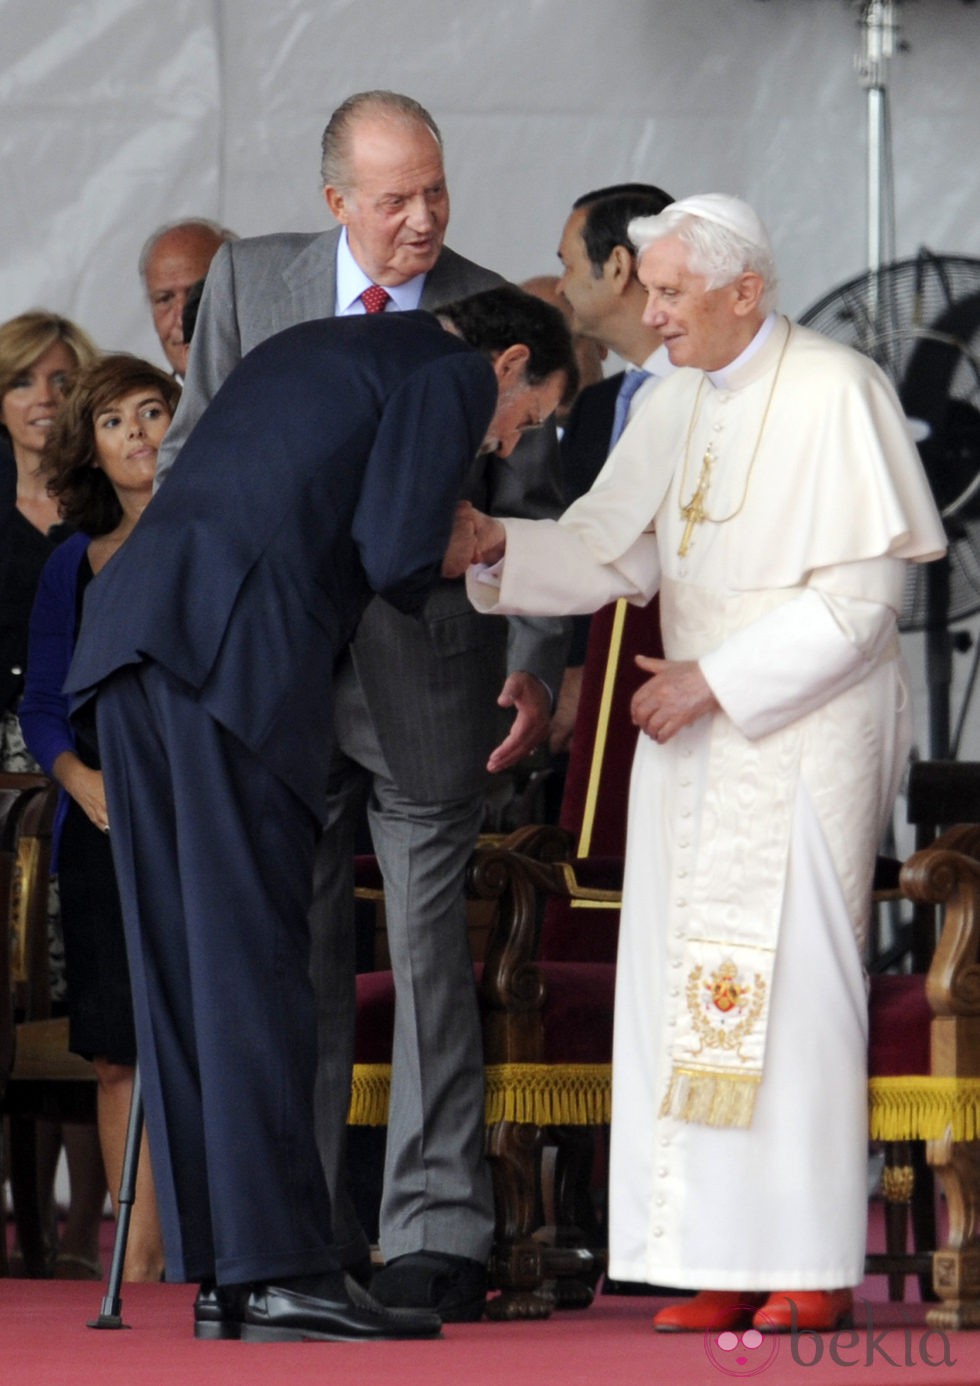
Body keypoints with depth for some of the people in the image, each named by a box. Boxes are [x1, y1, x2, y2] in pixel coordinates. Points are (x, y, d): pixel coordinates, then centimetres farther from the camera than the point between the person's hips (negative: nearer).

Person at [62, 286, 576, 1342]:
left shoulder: (308, 348, 31)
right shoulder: (453, 374, 5)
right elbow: (392, 552, -7)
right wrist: (446, 556, 15)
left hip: (135, 623, 8)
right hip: (243, 645, -8)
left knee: (178, 962, 6)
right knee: (253, 961, -8)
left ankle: (216, 1272, 8)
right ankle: (280, 1271, -9)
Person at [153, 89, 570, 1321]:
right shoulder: (248, 283, 3)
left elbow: (531, 513, 0)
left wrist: (533, 666, -11)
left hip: (428, 678, -2)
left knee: (430, 955, -2)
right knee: (293, 963, 5)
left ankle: (436, 1240, 3)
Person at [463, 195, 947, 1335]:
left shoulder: (834, 395, -11)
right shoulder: (679, 404, 10)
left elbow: (860, 598, -14)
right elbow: (609, 548, 7)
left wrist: (717, 677, -16)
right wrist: (499, 544, -11)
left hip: (804, 731, -7)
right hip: (694, 732, 7)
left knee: (793, 981, -8)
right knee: (687, 986, 2)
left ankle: (817, 1266, -3)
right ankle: (726, 1263, 4)